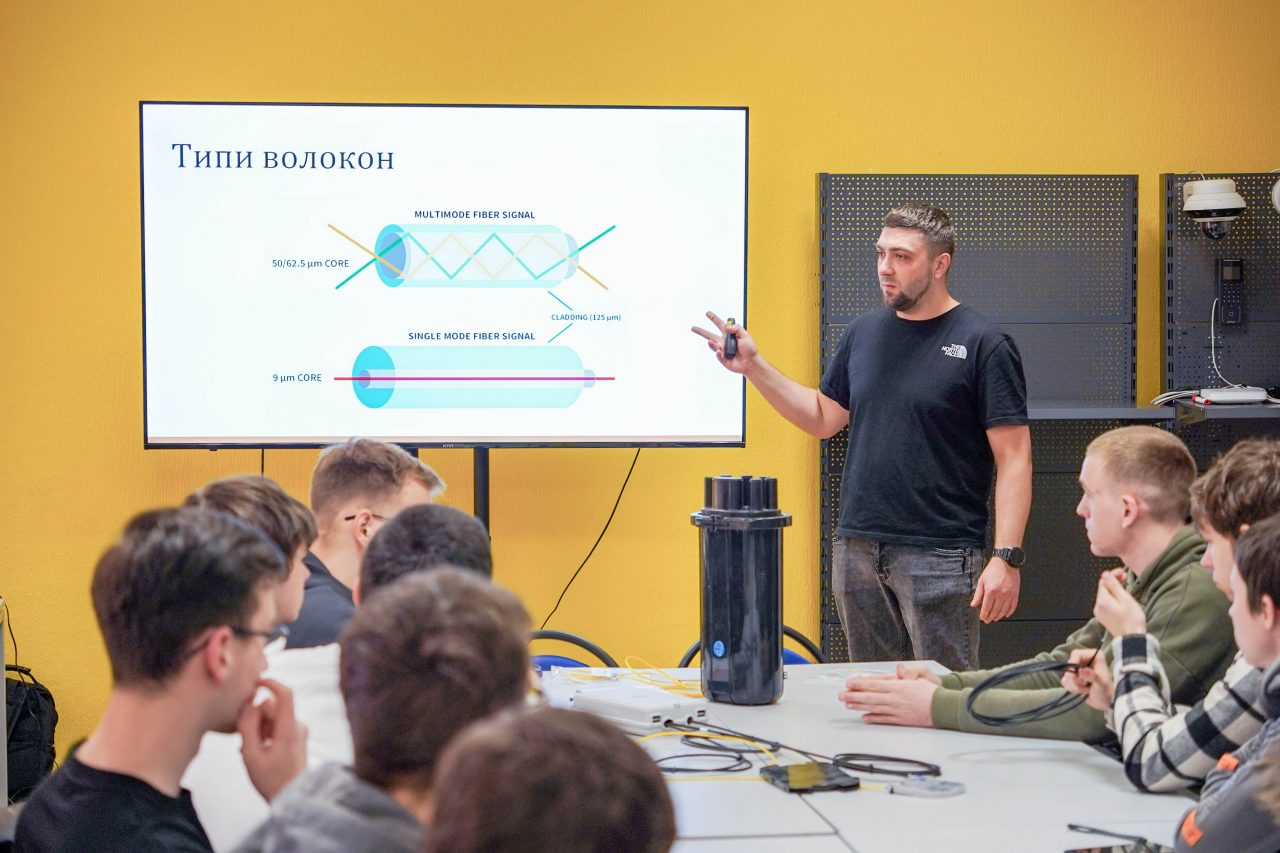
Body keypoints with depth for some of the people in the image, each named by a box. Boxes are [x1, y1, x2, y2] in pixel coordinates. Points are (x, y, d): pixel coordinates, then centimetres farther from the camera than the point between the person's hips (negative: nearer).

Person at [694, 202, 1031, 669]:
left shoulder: (983, 345, -7)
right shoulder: (864, 333, 11)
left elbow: (1014, 458, -9)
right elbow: (824, 418, 18)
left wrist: (1006, 557, -17)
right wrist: (754, 366, 7)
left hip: (939, 557, -6)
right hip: (858, 549, 6)